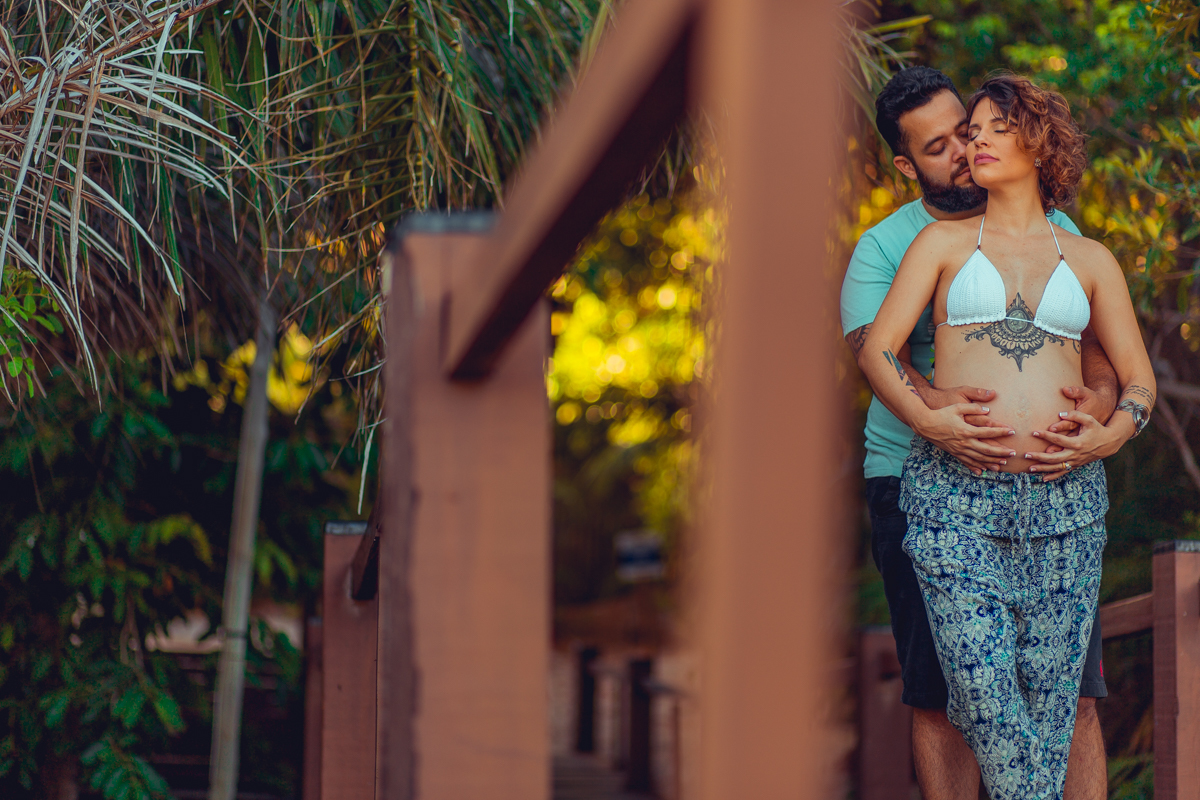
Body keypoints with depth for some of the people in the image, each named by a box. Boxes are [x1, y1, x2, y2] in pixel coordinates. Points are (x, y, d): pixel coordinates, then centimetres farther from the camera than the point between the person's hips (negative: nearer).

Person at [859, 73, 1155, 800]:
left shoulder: (1090, 261, 17)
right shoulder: (943, 242, 14)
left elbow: (1139, 378, 16)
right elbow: (877, 350, 5)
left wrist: (1112, 434, -5)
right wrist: (926, 417, -12)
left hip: (1064, 499, 1)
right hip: (956, 494, -1)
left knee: (1050, 693, -1)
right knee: (983, 687, -12)